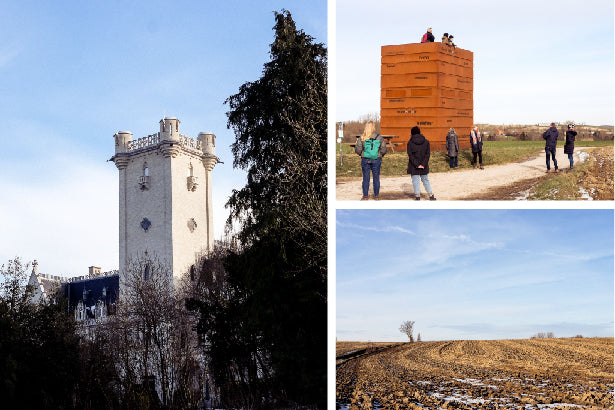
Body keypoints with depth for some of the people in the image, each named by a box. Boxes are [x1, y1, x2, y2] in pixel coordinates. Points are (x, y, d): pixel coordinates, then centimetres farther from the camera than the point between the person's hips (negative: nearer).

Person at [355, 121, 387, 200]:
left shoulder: (362, 138, -6)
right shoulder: (379, 137, -5)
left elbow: (357, 149, -7)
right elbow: (384, 150, -4)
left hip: (365, 160, 0)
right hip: (376, 160, 0)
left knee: (366, 178, 7)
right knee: (376, 178, 10)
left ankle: (365, 196, 10)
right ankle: (376, 196, 14)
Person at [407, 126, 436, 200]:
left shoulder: (410, 143, -6)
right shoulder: (426, 142, 2)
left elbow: (410, 155, -12)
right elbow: (427, 154, -3)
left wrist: (416, 165, -13)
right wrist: (423, 164, -8)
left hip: (413, 166, -3)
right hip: (424, 166, 3)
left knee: (415, 181, 5)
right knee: (425, 180, 15)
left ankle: (417, 197, 4)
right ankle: (431, 196, 17)